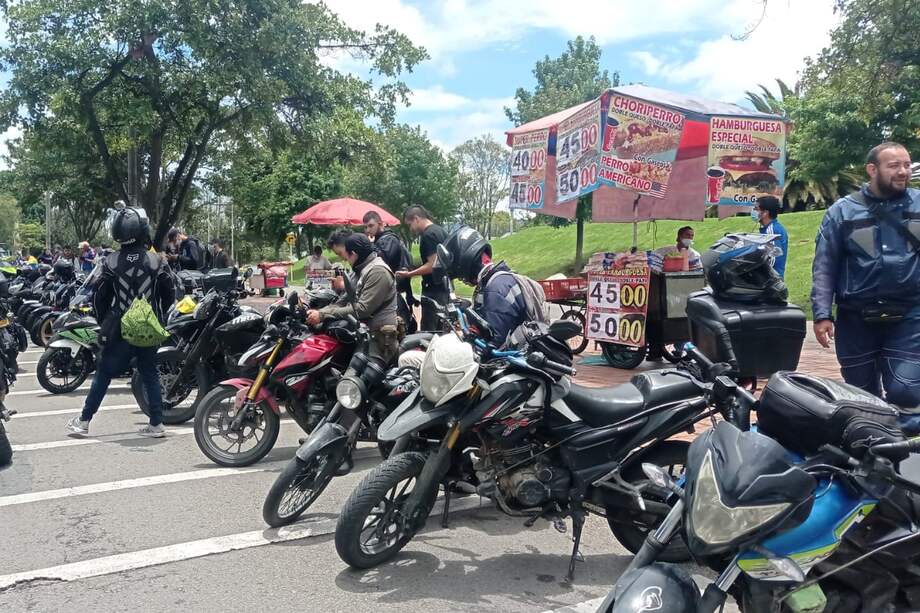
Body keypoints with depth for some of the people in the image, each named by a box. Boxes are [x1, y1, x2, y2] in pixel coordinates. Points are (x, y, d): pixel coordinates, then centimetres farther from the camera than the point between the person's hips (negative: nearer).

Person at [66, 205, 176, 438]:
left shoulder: (111, 262, -8)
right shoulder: (156, 261, -7)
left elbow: (100, 299, -3)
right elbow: (170, 295, 0)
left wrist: (104, 323, 13)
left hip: (119, 331, -1)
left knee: (103, 375, 10)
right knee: (150, 375, 11)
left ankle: (83, 421, 18)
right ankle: (157, 424, 11)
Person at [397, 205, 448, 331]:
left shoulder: (428, 235, -15)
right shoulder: (440, 230, 15)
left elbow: (432, 265, -21)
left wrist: (408, 274, -16)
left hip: (433, 290, -10)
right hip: (444, 287, 10)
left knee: (428, 331, -9)